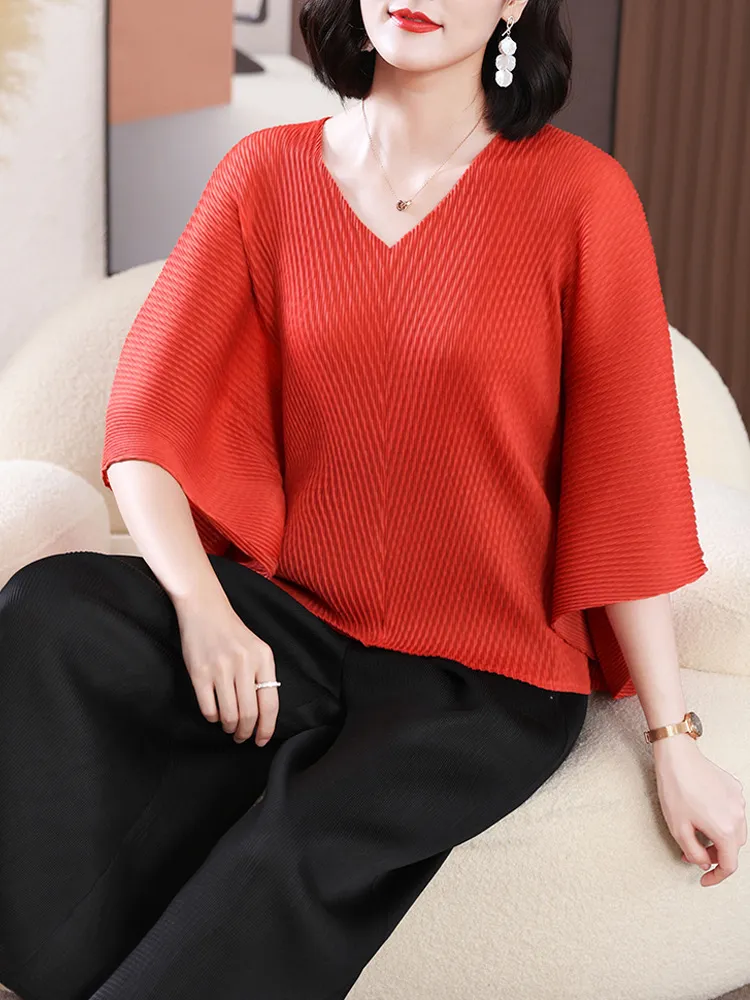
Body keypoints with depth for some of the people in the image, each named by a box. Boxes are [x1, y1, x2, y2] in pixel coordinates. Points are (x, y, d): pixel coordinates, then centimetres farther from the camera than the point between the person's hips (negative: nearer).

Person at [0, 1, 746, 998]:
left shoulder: (579, 194, -5)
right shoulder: (267, 175, 4)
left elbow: (626, 476, -4)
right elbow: (147, 421, 0)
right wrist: (204, 609, -18)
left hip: (485, 682, -3)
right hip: (291, 623, 3)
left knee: (306, 848, -33)